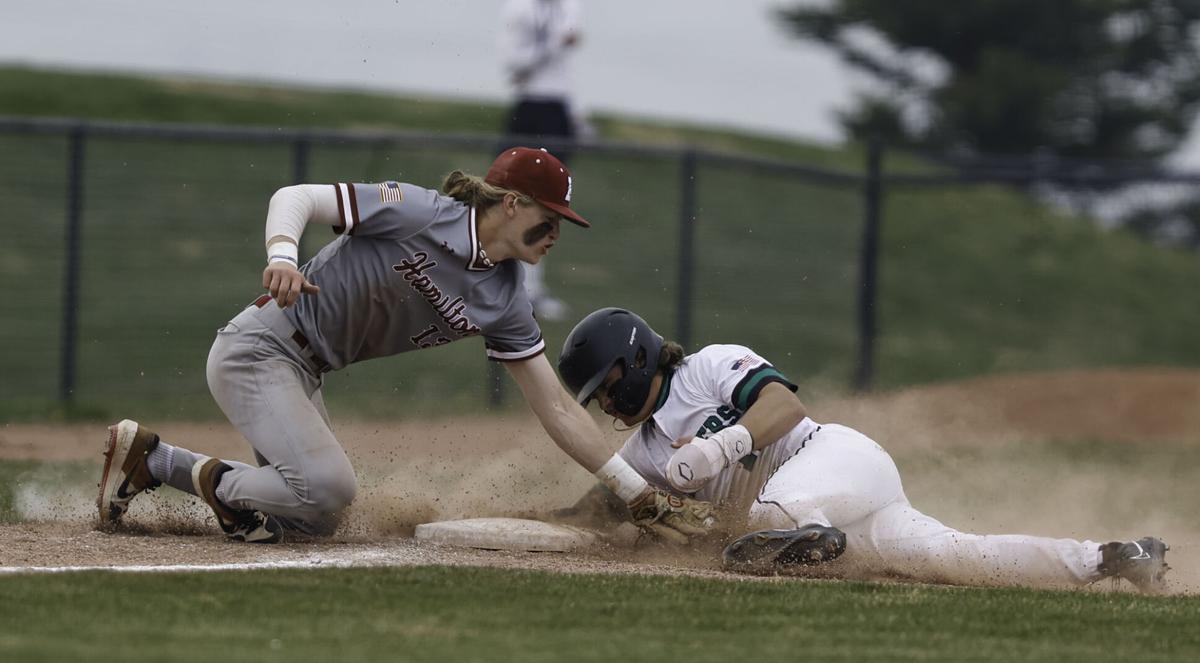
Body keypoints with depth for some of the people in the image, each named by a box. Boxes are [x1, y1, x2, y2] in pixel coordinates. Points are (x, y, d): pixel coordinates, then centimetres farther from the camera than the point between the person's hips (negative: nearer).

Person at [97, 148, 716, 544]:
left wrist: (641, 495, 1)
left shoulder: (503, 303, 3)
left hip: (305, 374, 9)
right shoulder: (419, 214, -17)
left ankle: (150, 457, 17)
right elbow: (293, 197, -18)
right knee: (328, 489, -24)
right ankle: (220, 482, 2)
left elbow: (557, 408, 5)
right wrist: (282, 255, -40)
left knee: (315, 517, 8)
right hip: (261, 346, -9)